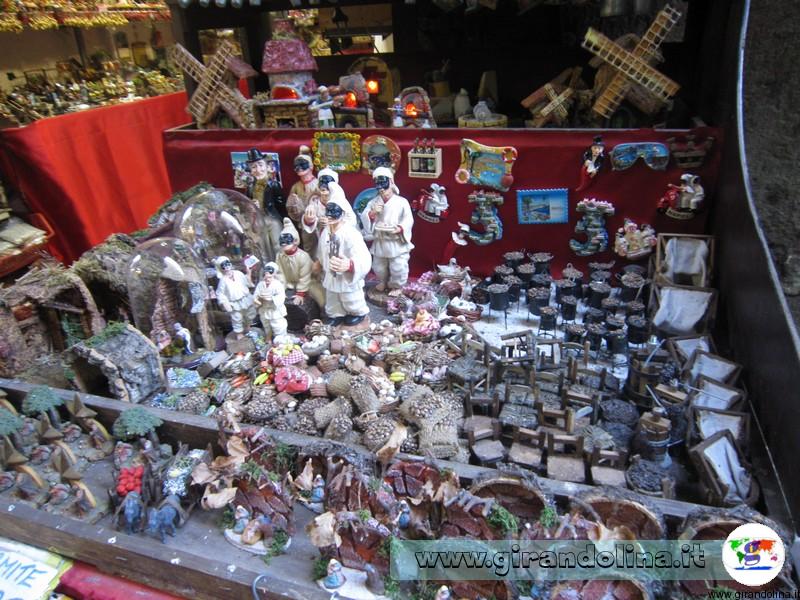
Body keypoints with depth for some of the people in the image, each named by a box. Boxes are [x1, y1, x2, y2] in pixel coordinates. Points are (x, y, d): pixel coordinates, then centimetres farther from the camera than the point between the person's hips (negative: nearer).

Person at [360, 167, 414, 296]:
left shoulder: (402, 202, -11)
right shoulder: (373, 202, -1)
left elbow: (408, 220, -13)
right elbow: (364, 218, -3)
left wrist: (400, 229, -30)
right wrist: (372, 213, -22)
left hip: (397, 242, -4)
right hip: (380, 242, 4)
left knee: (398, 268, 1)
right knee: (378, 267, 19)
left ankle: (397, 286, 28)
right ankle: (383, 281, 48)